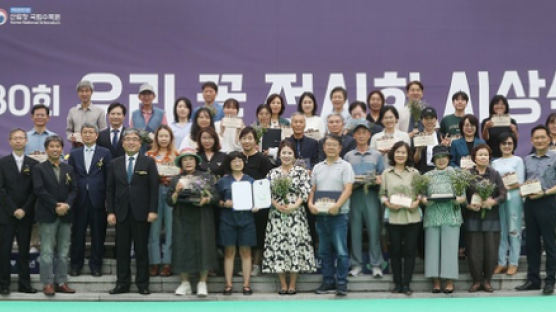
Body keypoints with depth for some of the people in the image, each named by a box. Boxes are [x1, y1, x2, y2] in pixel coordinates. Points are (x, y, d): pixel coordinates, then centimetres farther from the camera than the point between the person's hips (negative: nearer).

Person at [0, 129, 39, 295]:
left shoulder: (33, 164, 7)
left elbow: (35, 190, 3)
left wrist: (25, 210, -7)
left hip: (26, 215, 2)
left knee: (24, 250, 4)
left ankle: (24, 284, 8)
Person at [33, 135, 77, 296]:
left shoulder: (68, 169, 14)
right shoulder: (39, 169, 1)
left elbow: (74, 189, 7)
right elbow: (39, 190, -9)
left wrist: (67, 205, -11)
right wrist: (55, 206, -15)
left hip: (66, 215, 4)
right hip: (47, 216, -4)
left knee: (63, 252, 6)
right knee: (47, 251, -3)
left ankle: (61, 282, 10)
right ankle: (47, 283, 1)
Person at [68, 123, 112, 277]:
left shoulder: (105, 153, 5)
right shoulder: (74, 154, 11)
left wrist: (108, 199, -5)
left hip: (98, 199, -1)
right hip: (79, 199, 1)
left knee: (98, 234, 3)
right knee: (77, 234, 5)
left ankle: (96, 265, 13)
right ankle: (76, 265, 14)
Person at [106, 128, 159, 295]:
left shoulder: (148, 162, 4)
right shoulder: (115, 164, 10)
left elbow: (154, 187, -1)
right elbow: (110, 189, 8)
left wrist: (153, 210, -8)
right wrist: (110, 211, -1)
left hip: (141, 213, -2)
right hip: (121, 213, 2)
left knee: (141, 249, 3)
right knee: (122, 250, 4)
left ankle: (143, 284, 10)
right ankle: (122, 283, 11)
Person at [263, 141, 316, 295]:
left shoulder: (301, 171, 4)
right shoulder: (272, 173, 10)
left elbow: (305, 192, -4)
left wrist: (294, 206, -14)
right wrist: (277, 205, -11)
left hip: (296, 213, -2)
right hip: (277, 214, 2)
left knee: (295, 245, -4)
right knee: (277, 246, -1)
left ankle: (292, 284, 3)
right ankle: (283, 284, 7)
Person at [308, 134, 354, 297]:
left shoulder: (345, 166, 0)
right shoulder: (317, 168, 15)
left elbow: (348, 189, -9)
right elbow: (312, 189, 15)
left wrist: (337, 205, -23)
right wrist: (310, 203, -4)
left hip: (339, 214, -5)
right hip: (321, 215, 5)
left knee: (341, 250, -5)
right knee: (324, 250, 10)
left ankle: (341, 283, 0)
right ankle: (328, 281, 19)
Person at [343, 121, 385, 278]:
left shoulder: (377, 155, 13)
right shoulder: (348, 156, 14)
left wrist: (378, 180, -10)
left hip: (371, 194, -1)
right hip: (354, 194, 1)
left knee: (374, 229, -5)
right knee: (355, 230, 1)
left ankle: (376, 264, 0)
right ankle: (356, 264, 7)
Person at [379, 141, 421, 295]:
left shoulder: (414, 173, 7)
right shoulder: (386, 173, 8)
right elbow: (382, 194, 8)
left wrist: (417, 202, -12)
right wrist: (388, 203, -10)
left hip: (412, 216, 0)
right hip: (393, 217, 0)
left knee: (410, 250, 0)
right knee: (395, 250, 5)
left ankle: (406, 284, 7)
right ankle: (397, 283, 15)